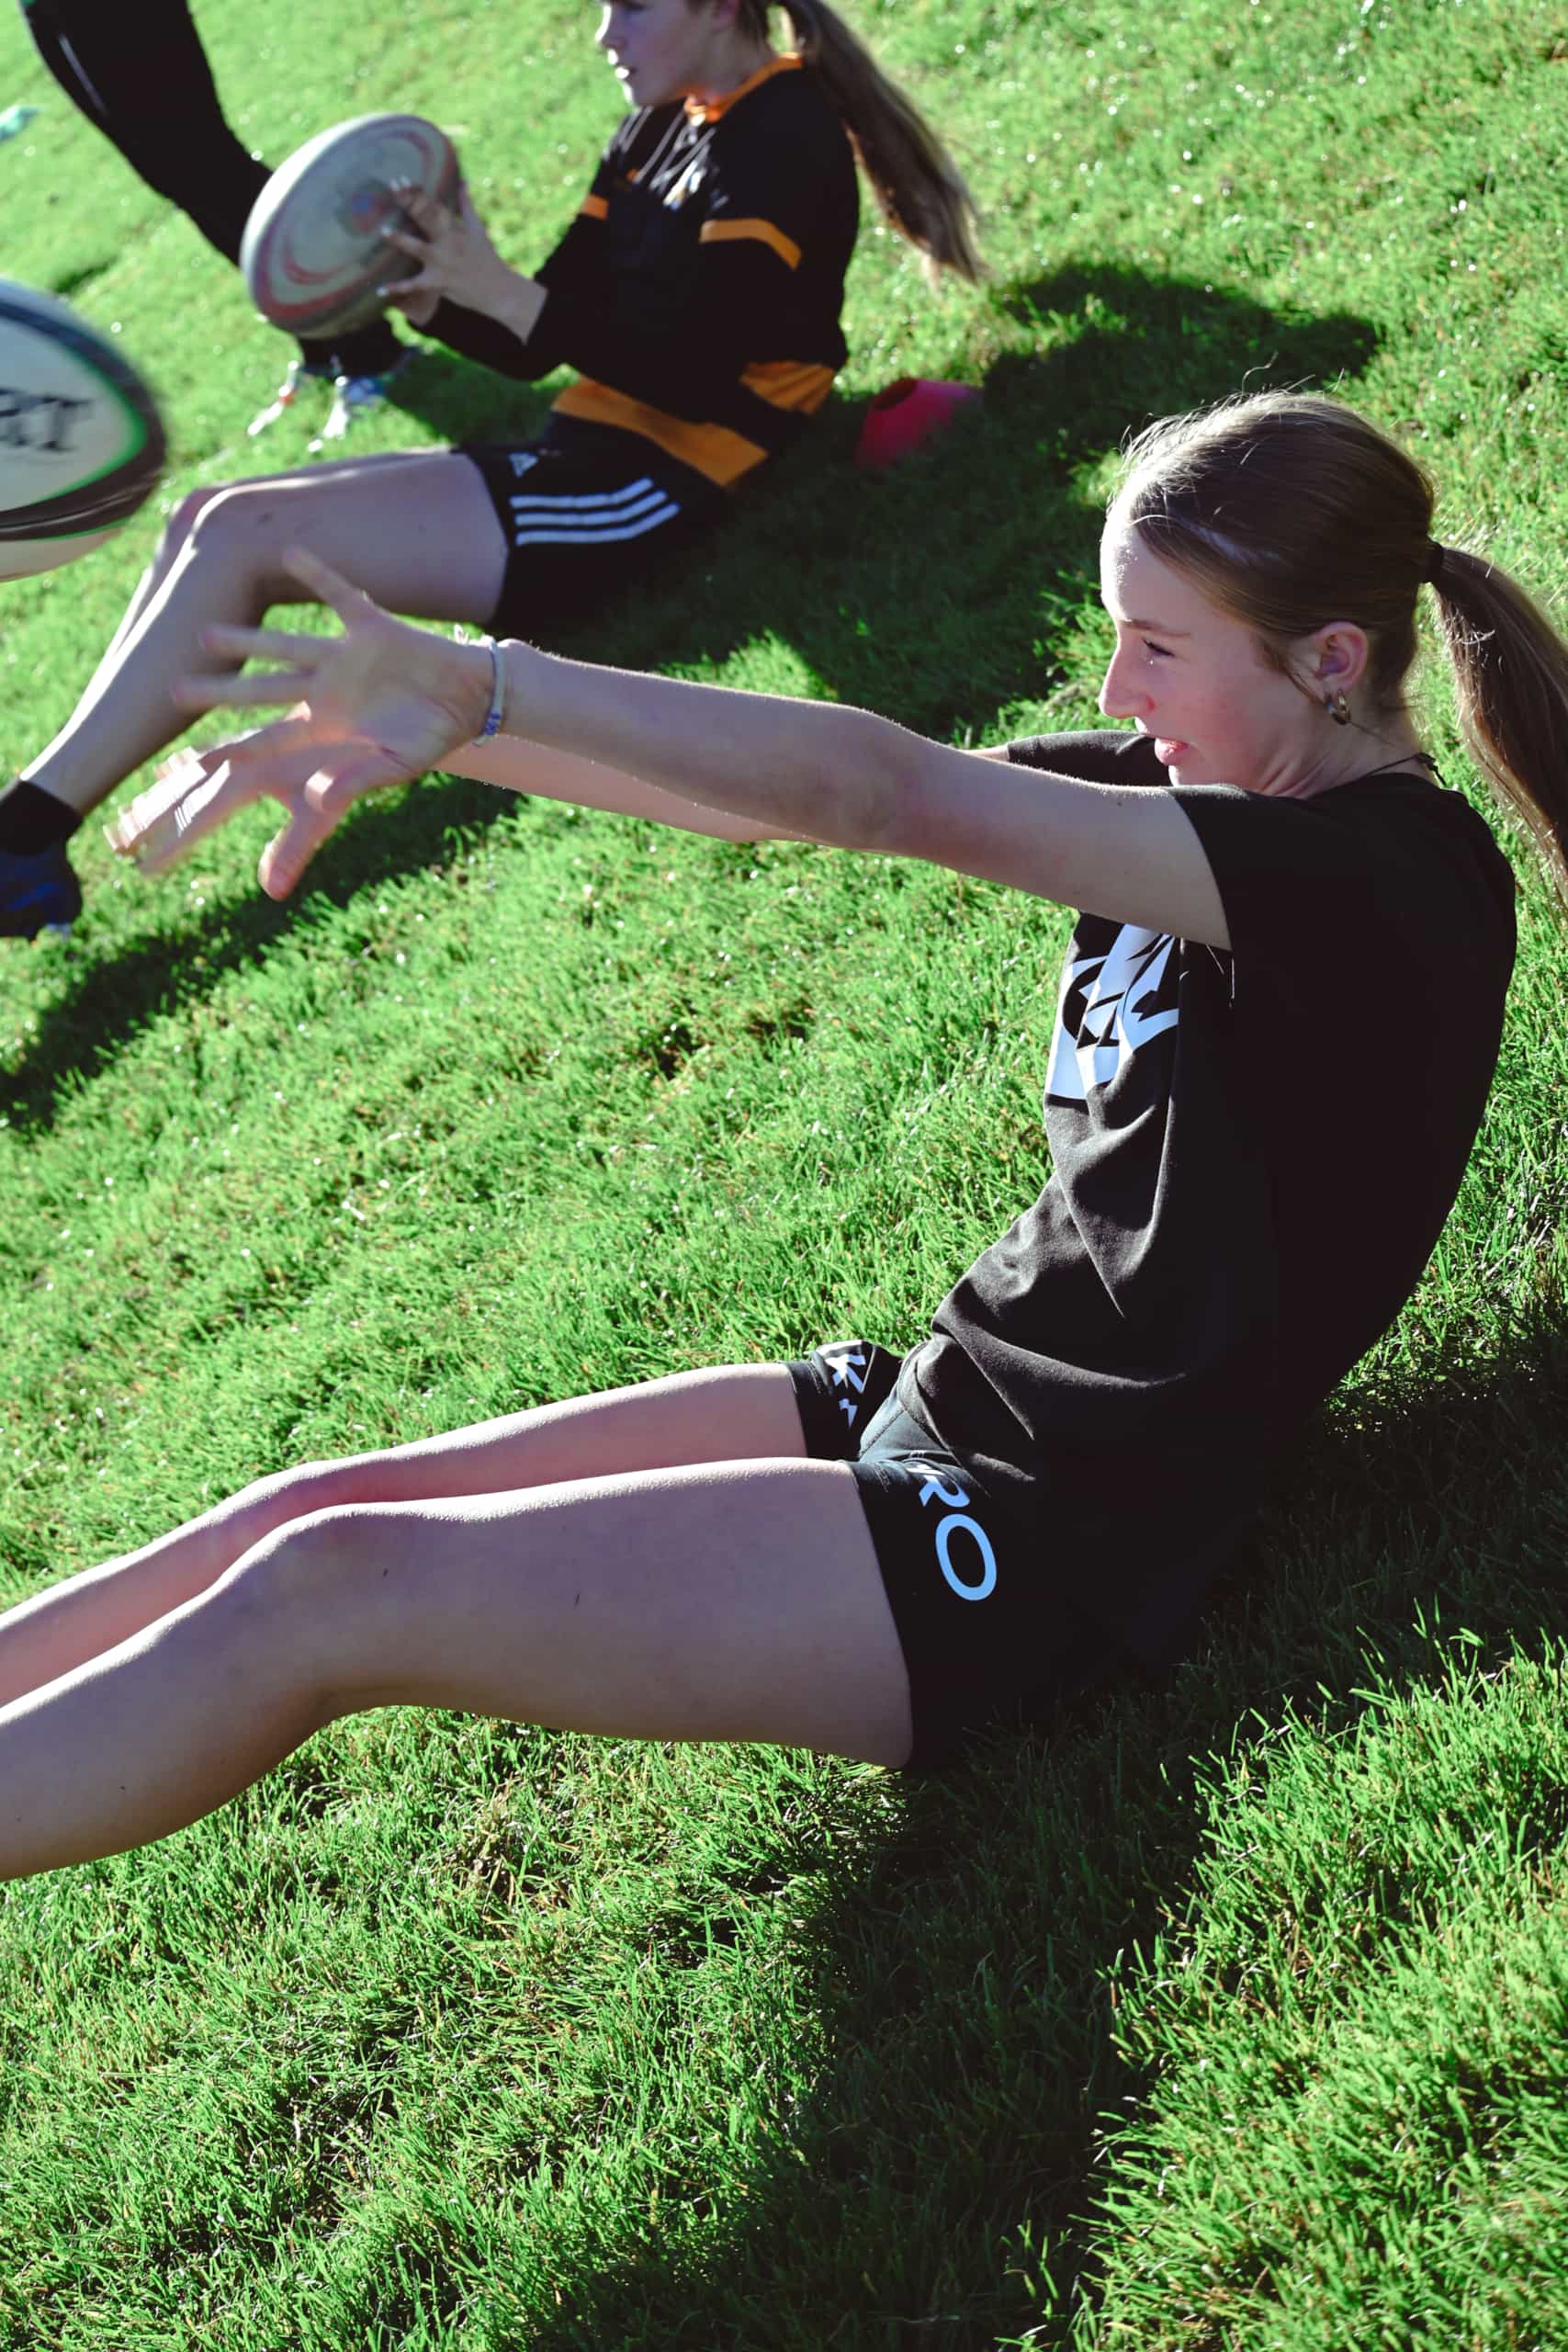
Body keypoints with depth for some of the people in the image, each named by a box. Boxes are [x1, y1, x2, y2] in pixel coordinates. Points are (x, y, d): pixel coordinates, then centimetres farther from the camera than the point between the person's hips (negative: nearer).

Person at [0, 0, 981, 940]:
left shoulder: (784, 137, -11)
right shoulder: (663, 124, 17)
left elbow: (692, 377, -22)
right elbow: (538, 344, 15)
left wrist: (497, 288, -24)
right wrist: (418, 291, -3)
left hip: (642, 495, -10)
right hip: (580, 463, 10)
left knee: (241, 535, -17)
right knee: (207, 521, 1)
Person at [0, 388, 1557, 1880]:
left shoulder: (1393, 880, -18)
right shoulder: (1201, 786, 8)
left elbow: (884, 793, -29)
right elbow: (789, 795, 1)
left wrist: (472, 680, -31)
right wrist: (426, 727, -9)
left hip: (1061, 1536, -8)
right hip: (940, 1398, 8)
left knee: (328, 1594, -16)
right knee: (312, 1516, 1)